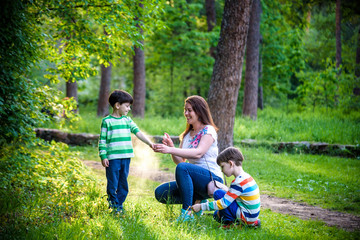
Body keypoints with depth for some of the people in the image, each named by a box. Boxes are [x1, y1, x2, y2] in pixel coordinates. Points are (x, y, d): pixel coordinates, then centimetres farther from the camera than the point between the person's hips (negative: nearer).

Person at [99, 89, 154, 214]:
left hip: (126, 157, 5)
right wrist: (103, 156, -8)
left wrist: (149, 143, -5)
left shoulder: (127, 120, 13)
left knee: (123, 183, 9)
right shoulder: (107, 121, -1)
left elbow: (138, 132, 6)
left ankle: (120, 204, 18)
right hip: (113, 157, -5)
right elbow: (102, 140, -2)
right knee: (113, 183, -1)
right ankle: (113, 205, 10)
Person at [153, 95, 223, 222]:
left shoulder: (209, 131, -7)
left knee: (182, 168, -35)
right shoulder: (187, 134, 16)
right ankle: (196, 201, 4)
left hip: (212, 180, -8)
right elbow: (179, 160, 9)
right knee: (160, 192, -9)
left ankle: (187, 212, -30)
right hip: (194, 181, 8)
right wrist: (171, 147, -12)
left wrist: (170, 150, -34)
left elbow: (198, 153, -25)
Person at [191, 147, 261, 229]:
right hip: (252, 215, 9)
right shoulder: (246, 177, 8)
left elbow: (224, 203, -21)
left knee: (218, 193, -10)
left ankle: (229, 222, 0)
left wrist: (201, 207, -15)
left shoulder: (238, 182, -21)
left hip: (247, 217, -9)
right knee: (217, 215, 19)